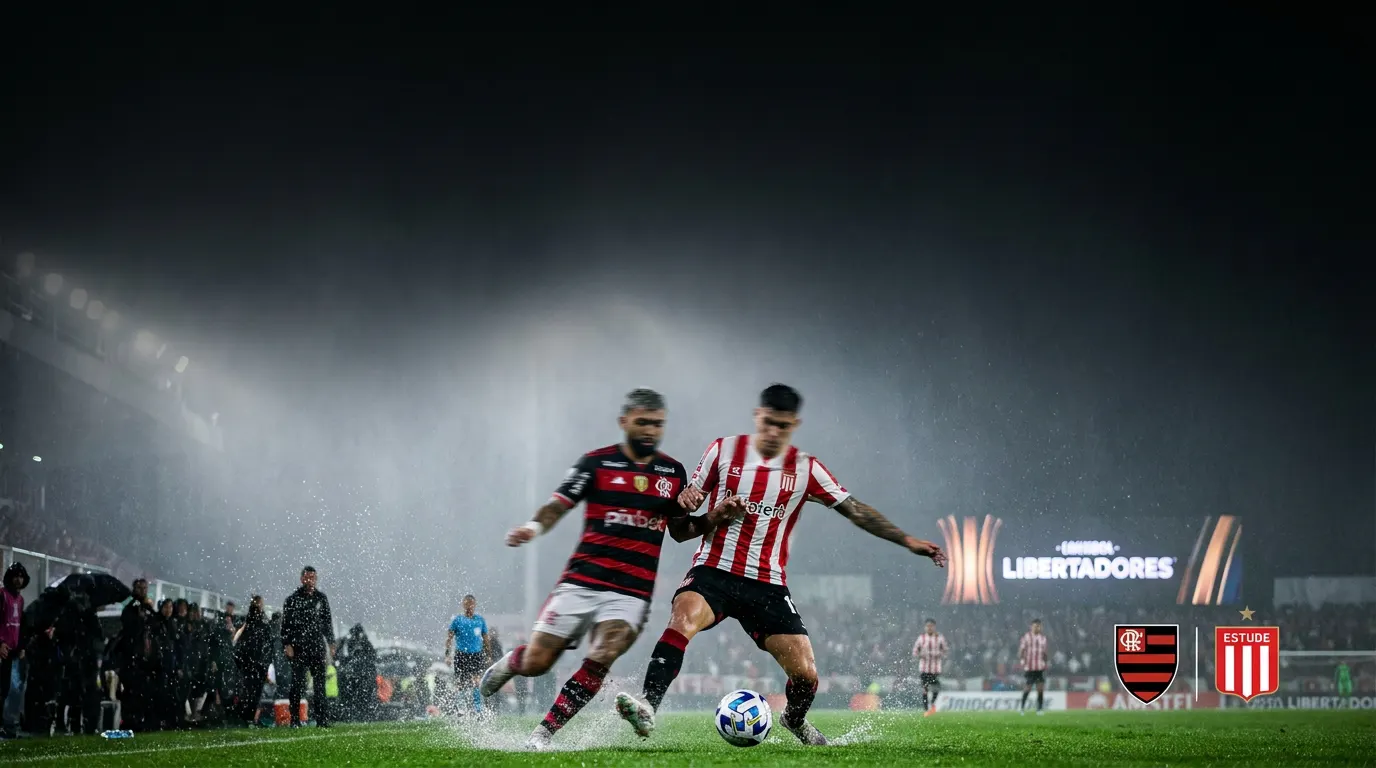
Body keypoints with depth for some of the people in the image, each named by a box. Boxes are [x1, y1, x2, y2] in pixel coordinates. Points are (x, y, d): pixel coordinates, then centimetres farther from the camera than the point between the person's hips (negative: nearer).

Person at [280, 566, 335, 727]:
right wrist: (287, 645, -10)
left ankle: (322, 719, 3)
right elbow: (286, 624, -1)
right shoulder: (292, 599, 3)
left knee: (320, 684, 2)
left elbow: (328, 622, 18)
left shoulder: (321, 598, 14)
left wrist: (331, 644, 11)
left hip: (317, 647, 3)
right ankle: (295, 719, -2)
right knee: (298, 684, -5)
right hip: (298, 648, -3)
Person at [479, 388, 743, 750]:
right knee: (535, 664, -1)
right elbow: (558, 505, -4)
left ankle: (542, 735, -13)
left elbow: (680, 530, 18)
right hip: (582, 581, -2)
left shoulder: (673, 472, 11)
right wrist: (533, 527, -25)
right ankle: (509, 663, 36)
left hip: (632, 592, 2)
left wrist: (714, 518, 1)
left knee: (600, 659, -22)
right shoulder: (597, 462, 0)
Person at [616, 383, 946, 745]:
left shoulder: (805, 469, 4)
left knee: (806, 674, -3)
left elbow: (855, 509, 5)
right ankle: (648, 708, -44)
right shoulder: (724, 451, 3)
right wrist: (685, 501, -13)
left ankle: (795, 720, 32)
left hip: (767, 585, 2)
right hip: (714, 570, -2)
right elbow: (690, 498, 12)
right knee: (683, 617, -35)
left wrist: (907, 540, -2)